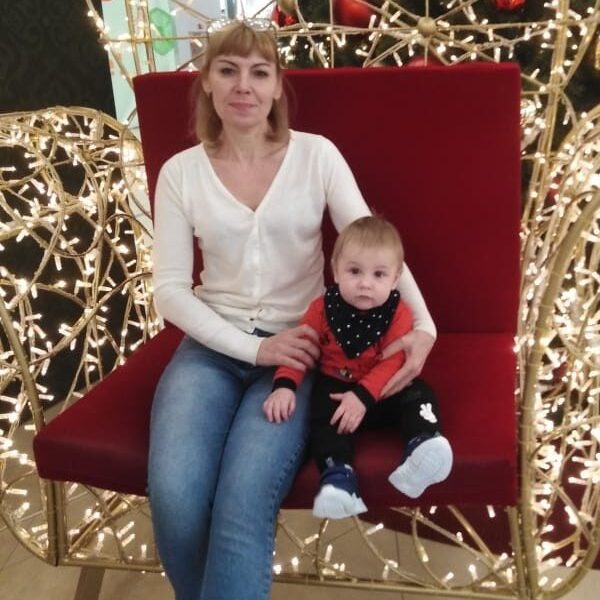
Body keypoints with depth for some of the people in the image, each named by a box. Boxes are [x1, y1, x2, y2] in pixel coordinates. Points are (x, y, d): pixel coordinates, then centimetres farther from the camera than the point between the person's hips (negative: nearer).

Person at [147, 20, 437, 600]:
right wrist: (253, 348, -13)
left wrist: (422, 324, -19)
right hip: (213, 347, 2)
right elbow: (170, 290, -1)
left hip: (297, 345, -1)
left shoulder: (317, 154, 1)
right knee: (173, 497, -21)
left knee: (243, 501, -26)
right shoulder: (180, 172, 2)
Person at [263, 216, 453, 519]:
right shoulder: (323, 307, -11)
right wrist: (284, 386, -26)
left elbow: (392, 362, -19)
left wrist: (363, 396, -32)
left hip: (381, 389, 1)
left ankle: (422, 446, -38)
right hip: (335, 385, 0)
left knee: (420, 395, -21)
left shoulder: (398, 313, -14)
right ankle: (337, 474, -37)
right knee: (324, 413, -28)